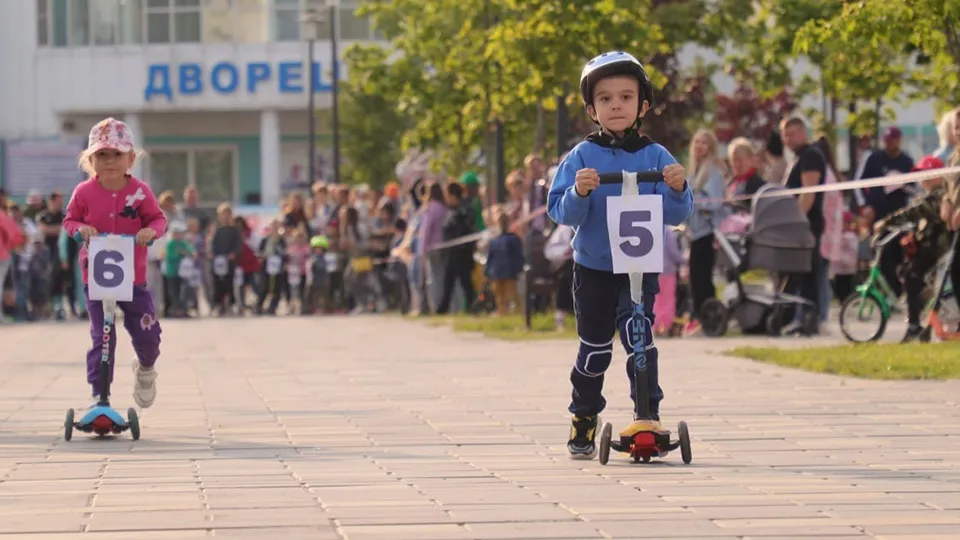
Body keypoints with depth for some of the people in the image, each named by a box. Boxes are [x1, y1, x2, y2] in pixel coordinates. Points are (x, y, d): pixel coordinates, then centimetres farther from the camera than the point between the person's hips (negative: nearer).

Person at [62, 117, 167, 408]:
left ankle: (146, 367, 36)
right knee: (101, 337, -2)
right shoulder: (84, 192, -5)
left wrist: (151, 230, -22)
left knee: (147, 333, 2)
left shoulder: (140, 191, -6)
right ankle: (99, 393, 6)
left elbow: (158, 218, 0)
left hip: (133, 277, 0)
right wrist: (81, 228, -18)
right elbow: (70, 220, 4)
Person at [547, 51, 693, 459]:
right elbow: (560, 211, -8)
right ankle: (584, 419, 23)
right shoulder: (582, 157, -2)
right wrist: (578, 193, -28)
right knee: (594, 346, 8)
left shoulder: (655, 157, -1)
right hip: (592, 268, 1)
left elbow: (676, 215, -5)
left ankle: (648, 413, -14)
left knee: (638, 333, -17)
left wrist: (677, 189, -25)